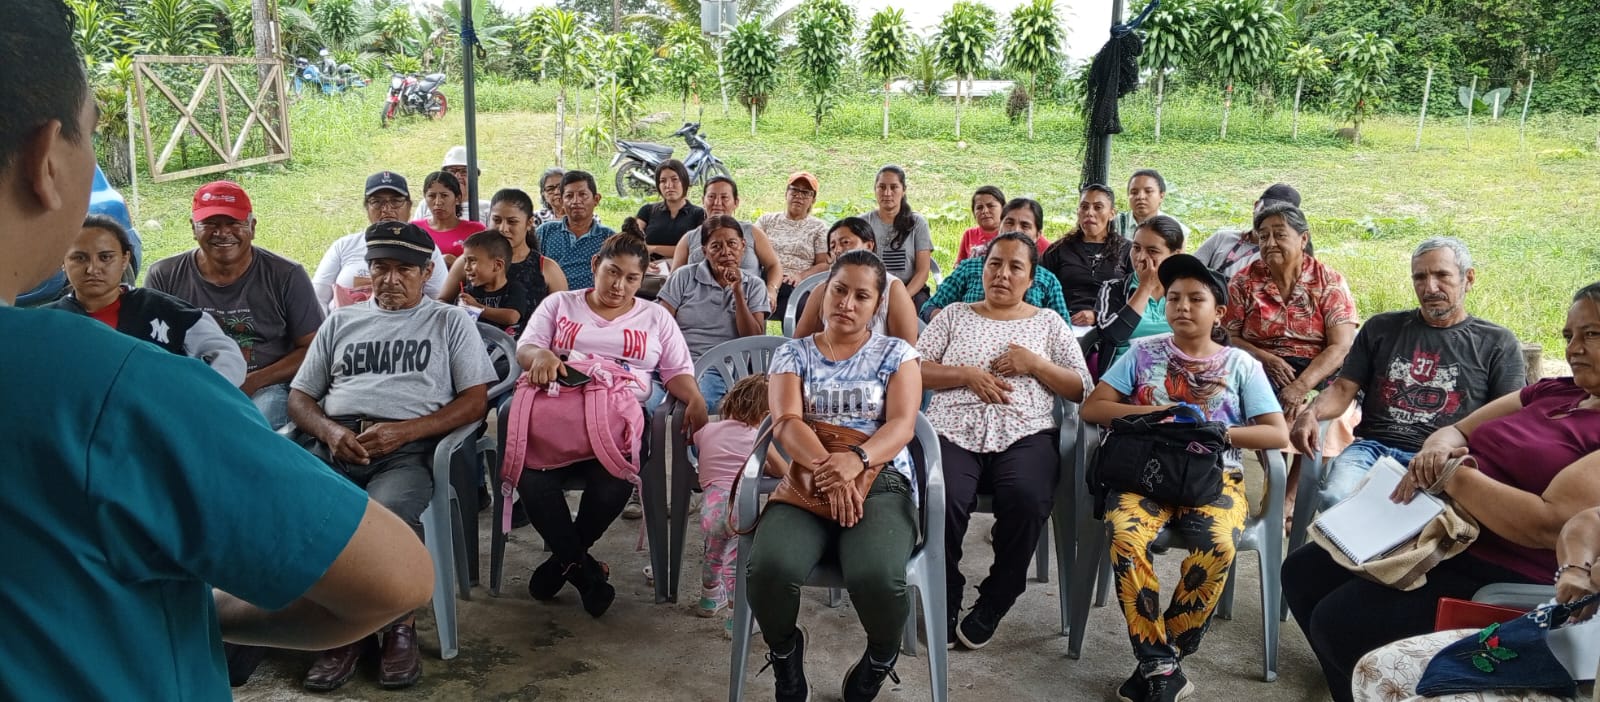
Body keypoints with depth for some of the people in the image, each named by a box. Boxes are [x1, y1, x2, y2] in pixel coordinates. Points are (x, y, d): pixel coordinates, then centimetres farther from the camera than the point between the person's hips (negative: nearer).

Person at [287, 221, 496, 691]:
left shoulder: (450, 322, 17)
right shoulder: (341, 321, 26)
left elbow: (475, 400, 6)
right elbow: (299, 397, 21)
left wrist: (403, 431, -9)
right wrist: (329, 431, -4)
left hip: (408, 446, -3)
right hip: (333, 443, 3)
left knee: (389, 514, -37)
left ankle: (400, 625, -11)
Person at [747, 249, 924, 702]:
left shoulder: (896, 353, 14)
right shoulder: (792, 354, 15)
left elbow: (902, 424, -1)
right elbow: (786, 422, -1)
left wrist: (856, 460, -23)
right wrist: (829, 469, -21)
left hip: (881, 480, -1)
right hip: (806, 481, 1)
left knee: (876, 577, -33)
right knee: (768, 569, -31)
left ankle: (882, 654, 4)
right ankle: (784, 651, 5)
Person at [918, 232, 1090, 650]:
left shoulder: (1048, 322, 19)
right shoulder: (955, 315, 19)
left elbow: (1082, 389, 12)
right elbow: (915, 372, 9)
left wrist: (1035, 364, -2)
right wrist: (967, 374, -6)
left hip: (1025, 434, 0)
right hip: (954, 431, 0)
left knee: (1028, 500, -33)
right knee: (944, 502, -32)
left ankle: (991, 607, -11)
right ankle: (945, 604, -6)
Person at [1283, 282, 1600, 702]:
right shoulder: (1553, 392, 11)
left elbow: (1547, 525, -26)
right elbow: (1454, 432, 16)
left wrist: (1451, 474, -19)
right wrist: (1435, 452, -8)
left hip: (1500, 578, -9)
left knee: (1338, 621, -17)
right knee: (1302, 572, 10)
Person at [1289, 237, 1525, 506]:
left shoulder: (1497, 343, 14)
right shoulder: (1381, 328, 21)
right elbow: (1344, 389, 19)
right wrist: (1312, 413, -6)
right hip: (1372, 446, 2)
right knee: (1332, 500, -32)